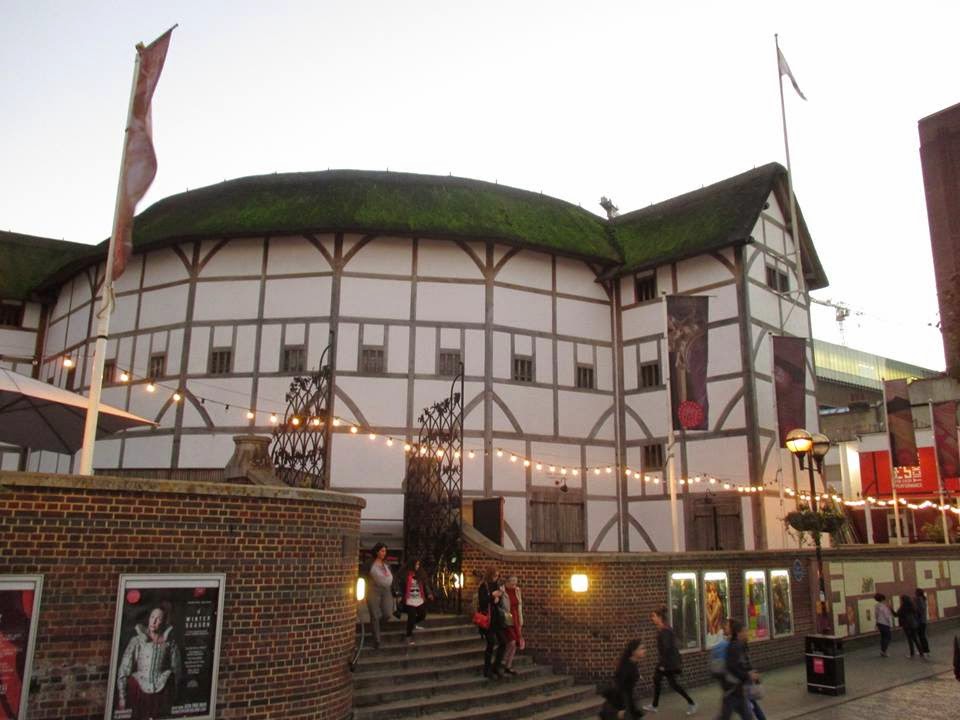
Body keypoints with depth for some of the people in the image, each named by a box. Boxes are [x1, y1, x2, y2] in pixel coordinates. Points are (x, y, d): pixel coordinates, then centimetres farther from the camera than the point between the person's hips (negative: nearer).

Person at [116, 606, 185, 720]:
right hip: (139, 691, 0)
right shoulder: (137, 641, 5)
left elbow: (177, 671, 7)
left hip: (162, 693, 0)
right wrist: (122, 696, -2)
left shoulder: (170, 643, 6)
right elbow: (124, 670, 2)